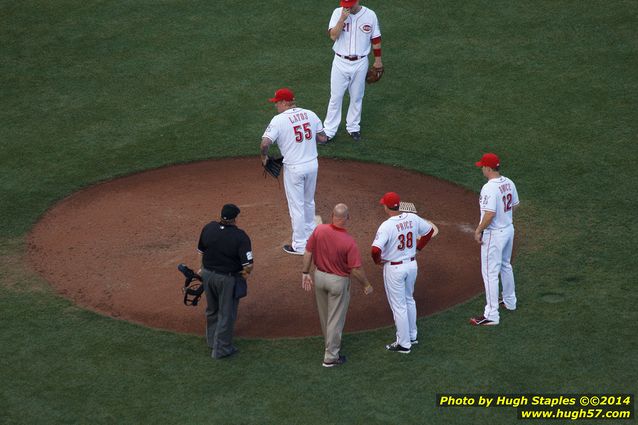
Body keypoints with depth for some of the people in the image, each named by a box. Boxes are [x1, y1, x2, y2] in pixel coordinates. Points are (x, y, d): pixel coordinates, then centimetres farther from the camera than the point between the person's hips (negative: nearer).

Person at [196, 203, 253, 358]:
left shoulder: (208, 228, -8)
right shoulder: (240, 237, -23)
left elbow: (201, 252, 5)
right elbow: (248, 265, -26)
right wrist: (245, 273, -4)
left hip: (207, 274, 5)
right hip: (228, 279, -5)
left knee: (212, 310, 26)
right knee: (226, 314, 11)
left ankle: (212, 340, 44)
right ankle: (221, 349, 21)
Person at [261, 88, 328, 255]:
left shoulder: (279, 120, -15)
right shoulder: (310, 114, 0)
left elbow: (265, 143, -23)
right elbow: (323, 138, 6)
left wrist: (264, 157, -4)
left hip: (294, 168, -5)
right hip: (312, 164, 5)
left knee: (296, 206, 6)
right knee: (308, 202, 25)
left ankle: (300, 246, 13)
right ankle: (310, 235, 40)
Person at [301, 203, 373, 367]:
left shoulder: (319, 230, -15)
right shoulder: (349, 242, -26)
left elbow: (308, 252, -5)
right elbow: (356, 269, -21)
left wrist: (305, 273, 8)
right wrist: (367, 285, -4)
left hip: (319, 276, 5)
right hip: (338, 281, -5)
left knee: (324, 315, 24)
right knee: (335, 318, 8)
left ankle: (331, 343, 46)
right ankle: (330, 357, 15)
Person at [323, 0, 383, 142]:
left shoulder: (370, 15, -6)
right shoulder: (338, 13, -8)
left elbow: (376, 39, 4)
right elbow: (333, 36, -18)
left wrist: (378, 60, 9)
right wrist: (342, 18, -29)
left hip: (360, 63, 1)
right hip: (340, 62, -1)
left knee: (357, 97, 13)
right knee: (336, 97, 3)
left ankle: (353, 128, 28)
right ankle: (329, 131, 10)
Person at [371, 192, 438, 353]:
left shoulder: (386, 226, -24)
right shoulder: (413, 218, -6)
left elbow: (375, 249, -32)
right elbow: (430, 231, 9)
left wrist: (378, 260, -10)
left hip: (394, 267, -6)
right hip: (412, 264, 6)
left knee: (398, 306, 5)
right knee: (409, 300, 25)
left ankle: (404, 344, 14)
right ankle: (412, 336, 37)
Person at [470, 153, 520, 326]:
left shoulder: (489, 188, -25)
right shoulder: (509, 183, 2)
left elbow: (490, 214, -29)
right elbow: (514, 205, 13)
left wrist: (479, 230, -17)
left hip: (494, 234, -9)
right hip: (509, 229, 9)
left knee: (490, 273, -3)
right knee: (505, 266, 27)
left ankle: (491, 315, -2)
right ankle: (510, 302, 42)